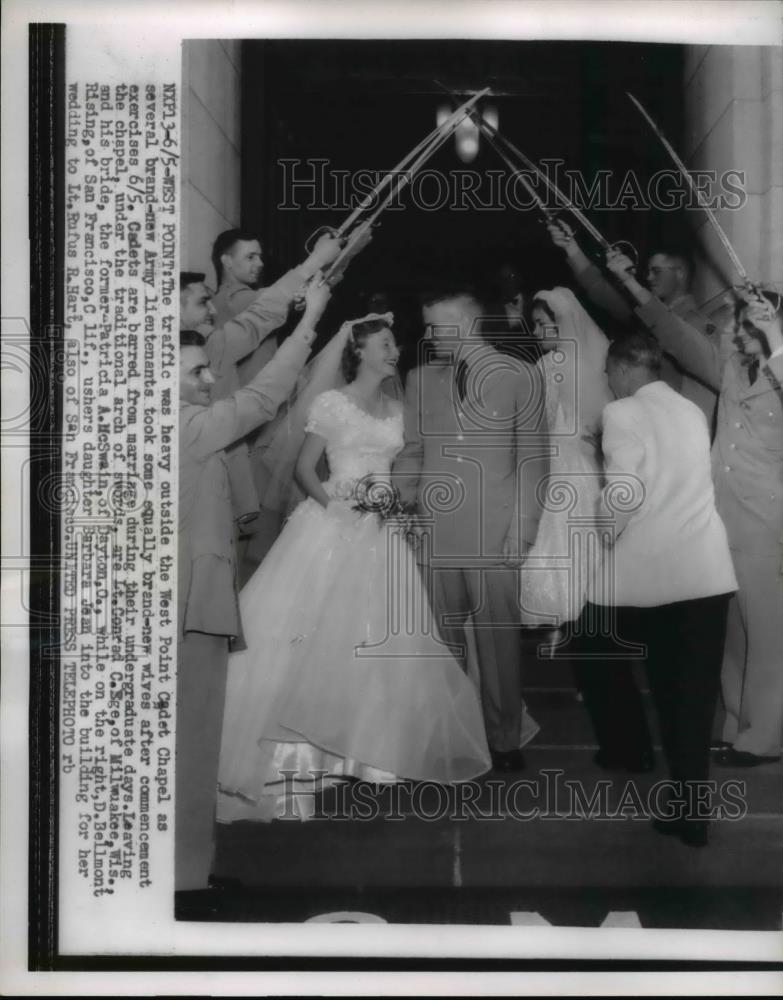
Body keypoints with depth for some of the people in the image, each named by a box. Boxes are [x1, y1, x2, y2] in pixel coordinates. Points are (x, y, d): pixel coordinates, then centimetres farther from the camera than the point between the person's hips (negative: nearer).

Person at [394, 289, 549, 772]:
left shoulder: (519, 376, 3)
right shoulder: (420, 379, 12)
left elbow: (532, 458, 2)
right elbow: (412, 453, 15)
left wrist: (522, 530, -4)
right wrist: (401, 506, -1)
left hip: (493, 530, -2)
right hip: (433, 529, 3)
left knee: (499, 639, 1)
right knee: (442, 638, 3)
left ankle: (505, 737, 15)